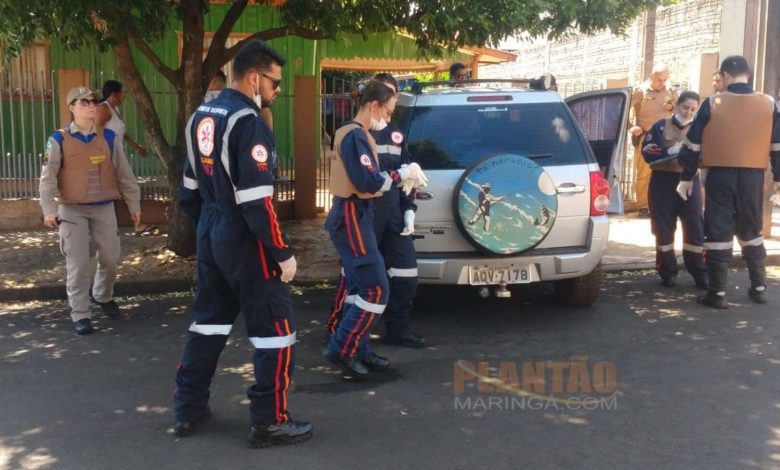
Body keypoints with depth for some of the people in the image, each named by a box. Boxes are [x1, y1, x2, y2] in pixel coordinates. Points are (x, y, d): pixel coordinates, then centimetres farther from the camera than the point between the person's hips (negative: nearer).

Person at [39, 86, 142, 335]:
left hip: (104, 209, 3)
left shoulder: (109, 138, 3)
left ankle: (104, 296, 37)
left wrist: (134, 204, 7)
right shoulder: (59, 140, -4)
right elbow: (48, 177, -6)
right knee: (78, 264, -1)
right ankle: (80, 314, 11)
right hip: (72, 211, -3)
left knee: (110, 258, 9)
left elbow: (124, 173, 7)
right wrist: (49, 209, -16)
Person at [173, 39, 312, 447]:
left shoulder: (202, 116, 10)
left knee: (209, 319, 19)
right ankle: (269, 422, 7)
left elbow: (190, 187, 17)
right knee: (276, 327, 1)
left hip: (210, 235, 9)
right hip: (243, 240, -9)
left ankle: (188, 409, 27)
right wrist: (283, 252, -16)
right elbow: (256, 200, -22)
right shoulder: (247, 121, -18)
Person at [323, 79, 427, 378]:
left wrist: (402, 179, 2)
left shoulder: (356, 134, 17)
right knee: (376, 290, -8)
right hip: (352, 218, -11)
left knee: (361, 288, 14)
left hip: (354, 216, 11)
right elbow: (369, 183, -24)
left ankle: (357, 350, 22)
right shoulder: (355, 136, -16)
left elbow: (368, 179, 13)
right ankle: (340, 350, -1)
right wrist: (402, 175, -11)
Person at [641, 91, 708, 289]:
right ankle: (667, 272, 15)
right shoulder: (661, 126, 1)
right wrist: (672, 151, -19)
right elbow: (648, 153, -9)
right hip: (663, 181, -2)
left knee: (695, 228, -1)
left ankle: (700, 273, 7)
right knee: (664, 228, 4)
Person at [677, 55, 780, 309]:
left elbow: (693, 144, -1)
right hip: (753, 177, 3)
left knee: (718, 232, 2)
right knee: (751, 232, 18)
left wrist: (686, 177, 6)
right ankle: (759, 288, 23)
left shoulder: (712, 104, -4)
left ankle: (717, 293, 2)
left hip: (720, 176, -3)